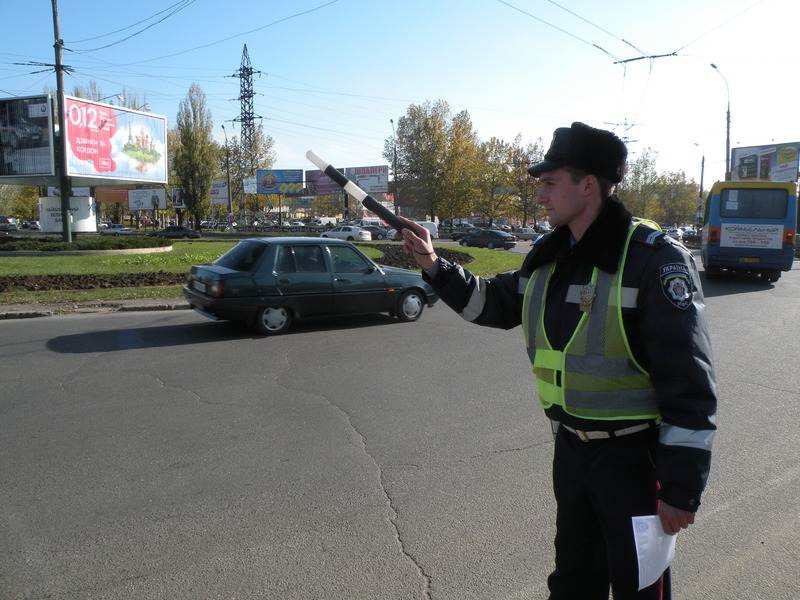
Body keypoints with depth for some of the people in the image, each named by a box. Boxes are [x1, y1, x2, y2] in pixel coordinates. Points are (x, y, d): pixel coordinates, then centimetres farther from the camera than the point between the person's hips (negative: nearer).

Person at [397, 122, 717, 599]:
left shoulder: (654, 260, -20)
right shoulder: (548, 256, 2)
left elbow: (689, 383, -20)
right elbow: (497, 303, 18)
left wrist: (683, 489, -18)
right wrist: (435, 267, 7)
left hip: (635, 454, -6)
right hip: (571, 446, 7)